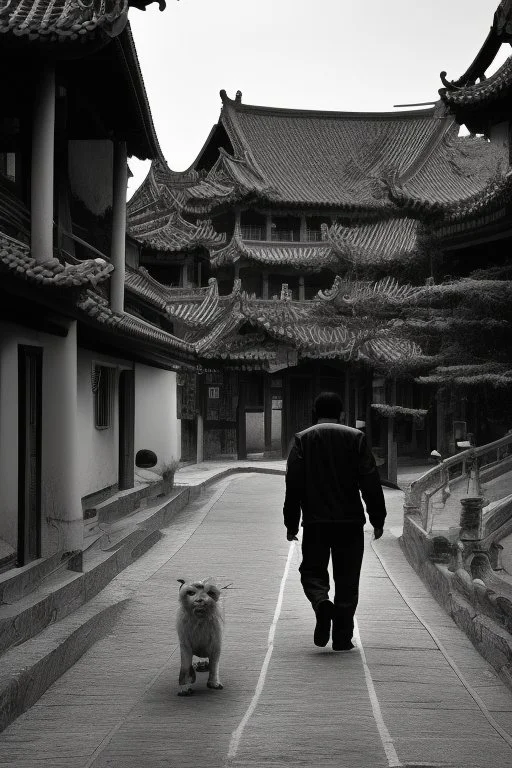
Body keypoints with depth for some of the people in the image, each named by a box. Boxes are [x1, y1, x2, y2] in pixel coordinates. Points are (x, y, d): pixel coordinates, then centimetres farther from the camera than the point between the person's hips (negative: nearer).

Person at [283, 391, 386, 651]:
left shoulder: (302, 439, 2)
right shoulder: (355, 438, 2)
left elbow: (293, 484, -1)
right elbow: (370, 482, -1)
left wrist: (291, 523, 4)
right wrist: (377, 519, 4)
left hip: (315, 522, 0)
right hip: (350, 522, 0)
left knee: (312, 571, 12)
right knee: (347, 580, 8)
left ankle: (321, 603, -19)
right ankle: (342, 637, 6)